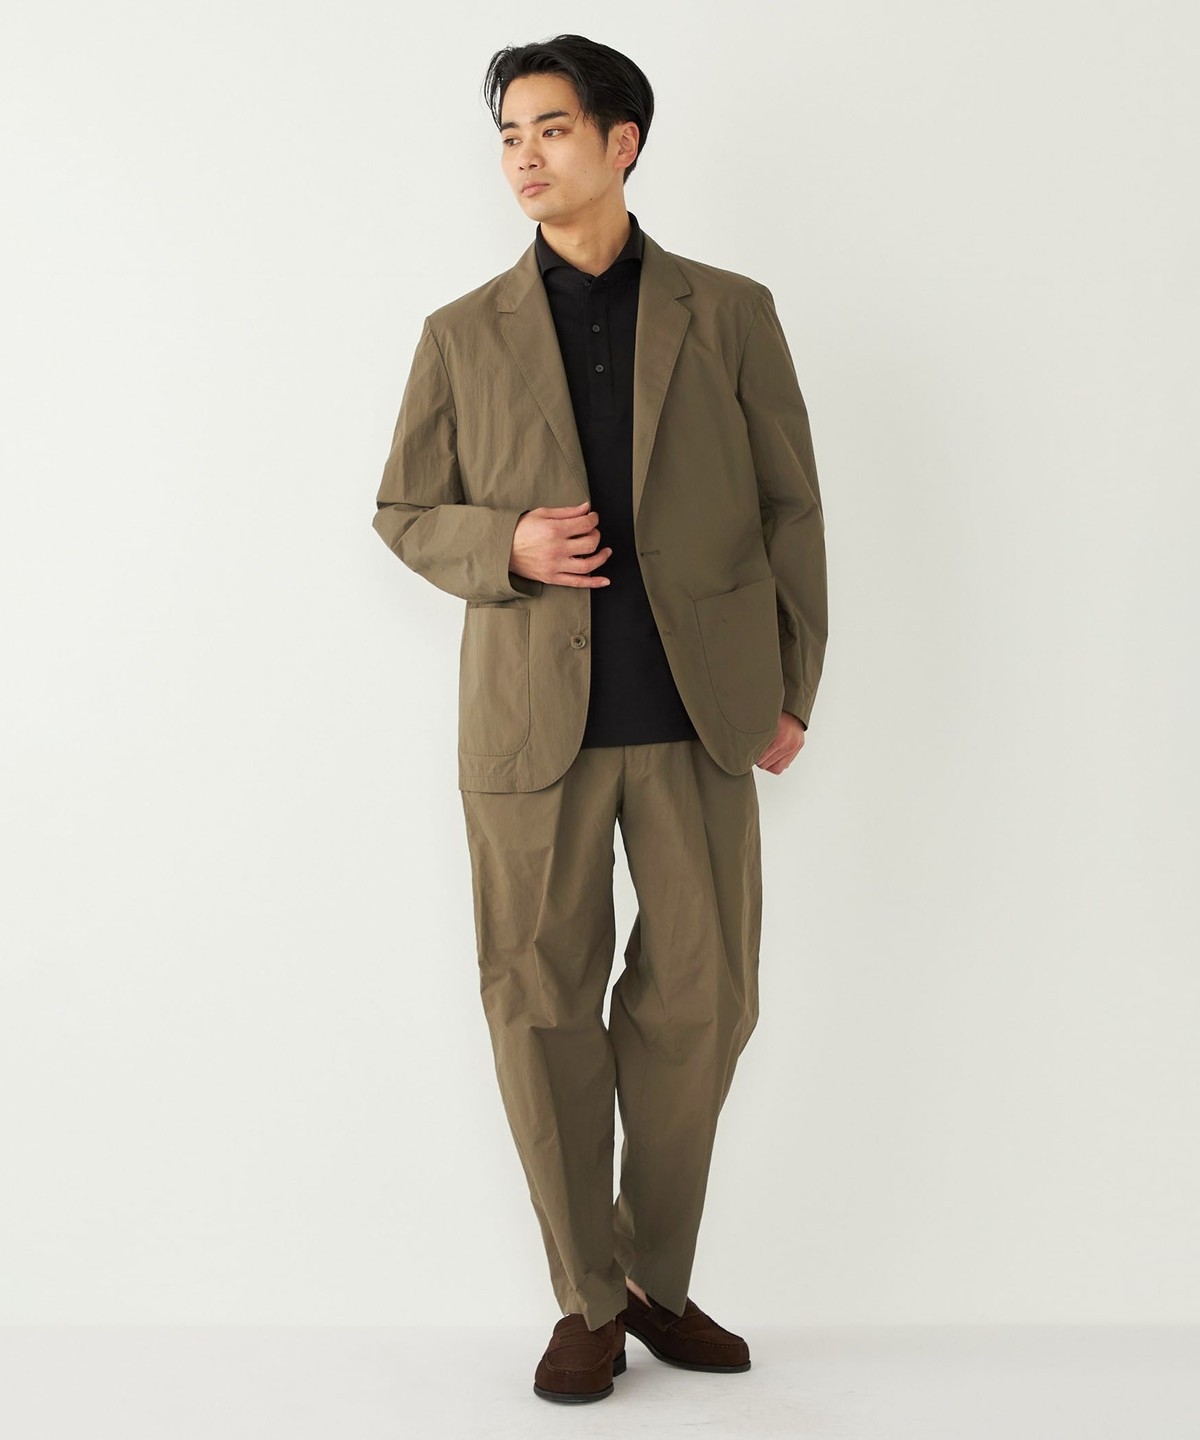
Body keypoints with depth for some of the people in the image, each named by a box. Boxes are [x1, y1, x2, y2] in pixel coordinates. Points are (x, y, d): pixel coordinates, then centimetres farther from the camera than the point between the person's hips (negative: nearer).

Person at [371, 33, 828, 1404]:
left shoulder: (730, 313, 6)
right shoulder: (464, 335, 7)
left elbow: (789, 505, 7)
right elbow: (404, 511, 11)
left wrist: (793, 691, 2)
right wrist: (506, 544, -10)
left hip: (698, 718, 0)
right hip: (533, 719, 0)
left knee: (700, 1001, 4)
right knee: (543, 1007, 3)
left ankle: (657, 1278, 25)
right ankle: (589, 1299, 20)